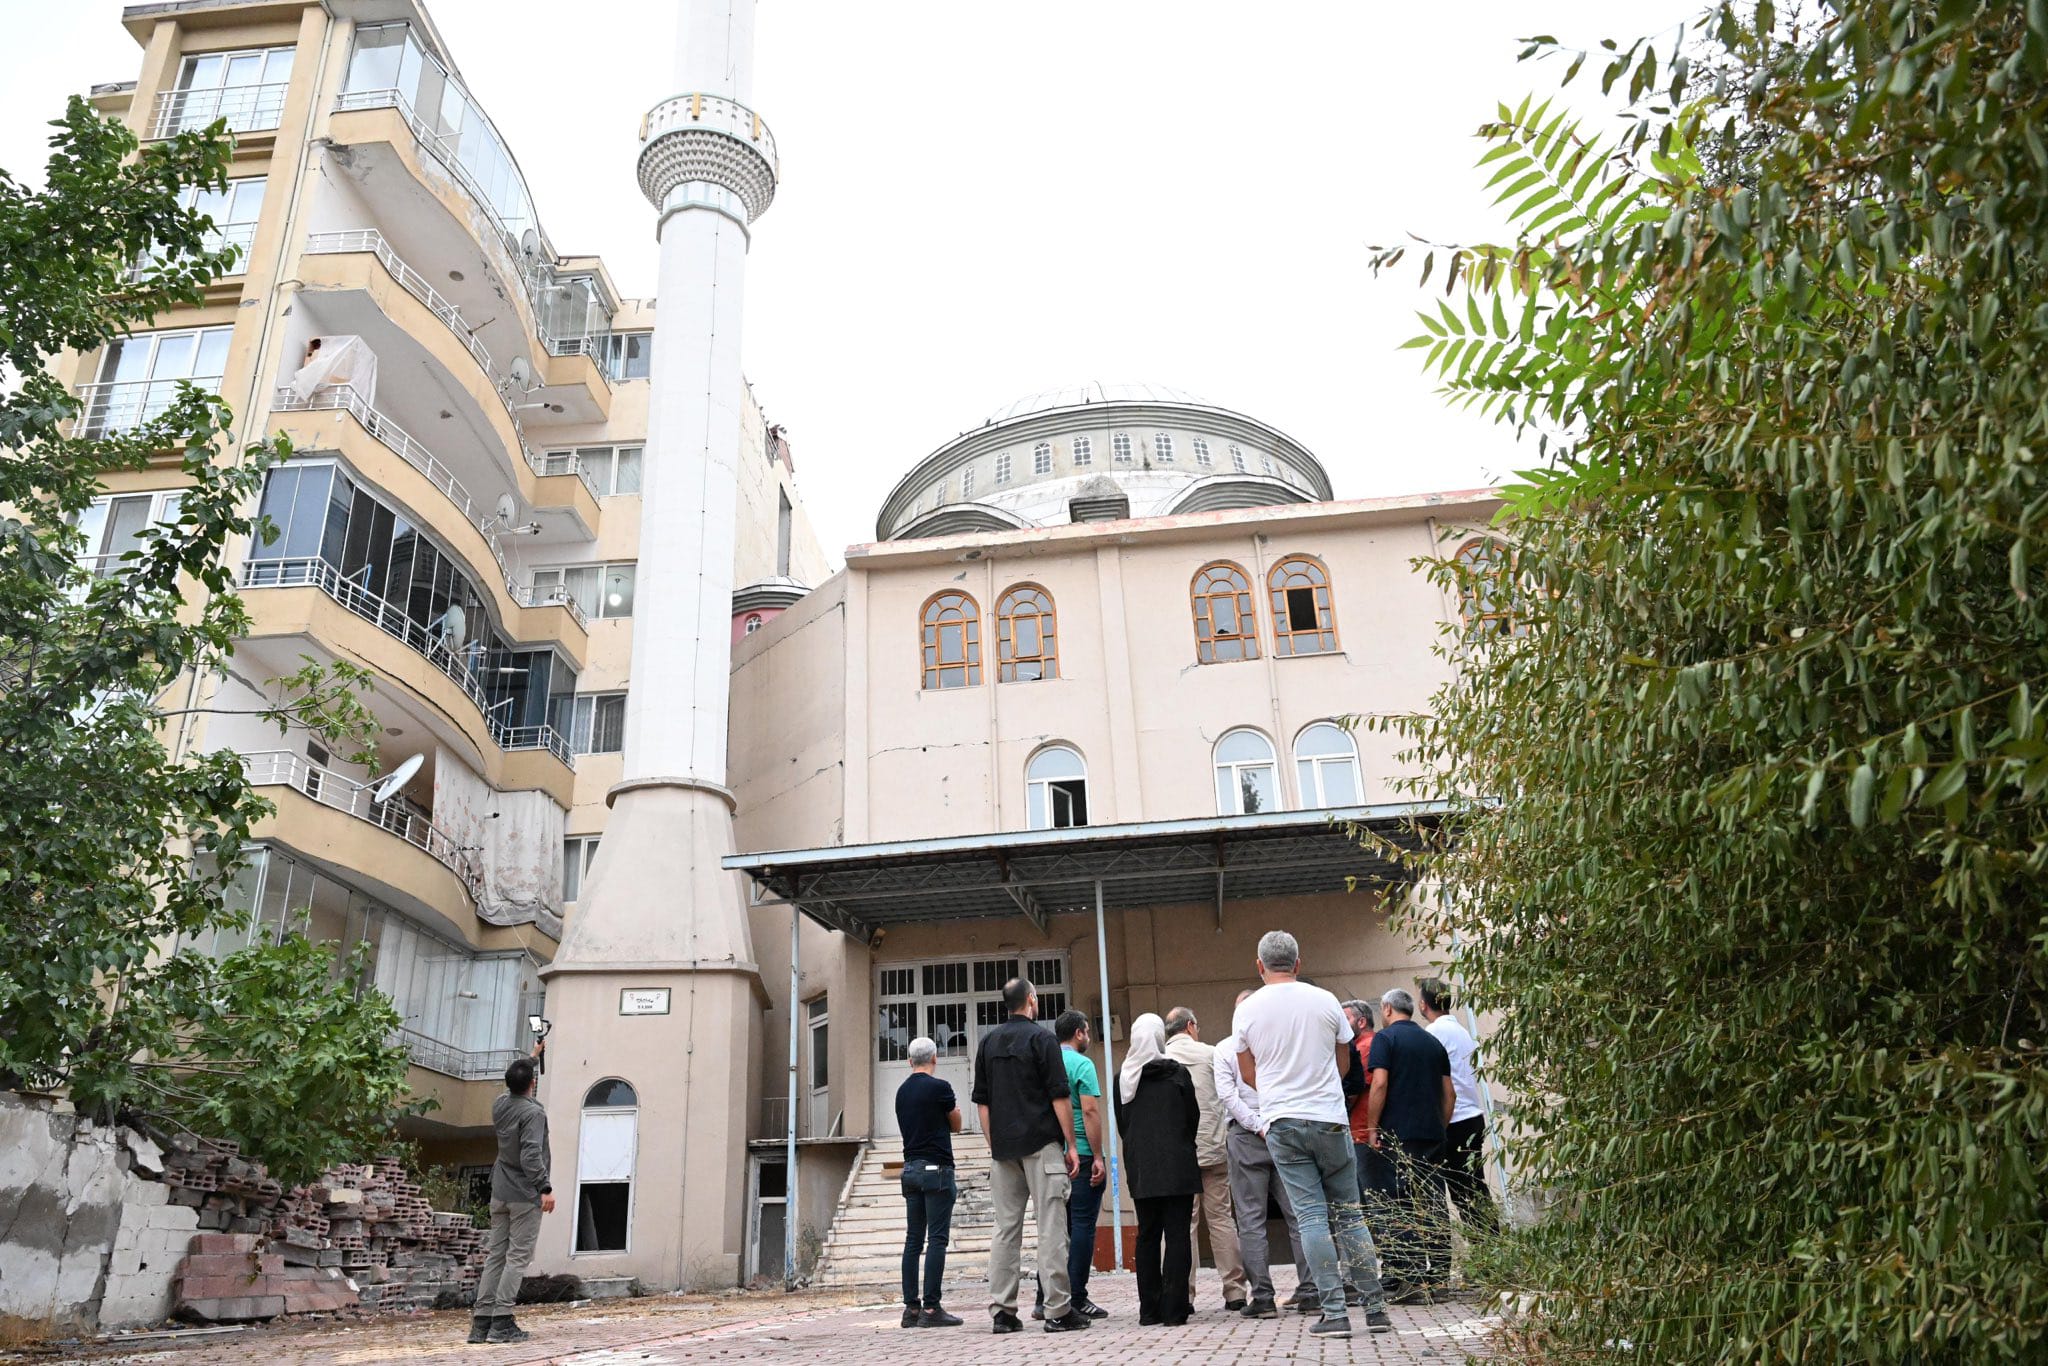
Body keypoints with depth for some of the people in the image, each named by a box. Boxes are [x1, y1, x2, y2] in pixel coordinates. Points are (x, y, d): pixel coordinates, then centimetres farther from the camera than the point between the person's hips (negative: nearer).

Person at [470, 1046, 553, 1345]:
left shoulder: (500, 1105, 6)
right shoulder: (533, 1113, -16)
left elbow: (513, 1085, 28)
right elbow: (531, 1155, -25)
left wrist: (532, 1056, 40)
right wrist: (545, 1188, -25)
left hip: (499, 1194, 7)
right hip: (525, 1196, -7)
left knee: (495, 1255, 9)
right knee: (518, 1256, -4)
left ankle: (481, 1321, 8)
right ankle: (502, 1322, -7)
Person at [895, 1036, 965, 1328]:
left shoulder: (902, 1091, 11)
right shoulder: (939, 1087, -9)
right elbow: (956, 1125, 5)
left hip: (910, 1169, 7)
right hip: (936, 1168, -7)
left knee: (913, 1240, 7)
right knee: (937, 1239, -6)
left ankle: (911, 1307, 8)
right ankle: (931, 1308, -8)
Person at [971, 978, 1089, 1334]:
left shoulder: (988, 1042, 11)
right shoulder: (1040, 1038, -6)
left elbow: (981, 1102, 12)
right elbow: (1059, 1097, -9)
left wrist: (994, 1145, 17)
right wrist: (1071, 1144, -4)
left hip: (1003, 1148, 5)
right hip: (1042, 1144, -5)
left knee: (1005, 1228, 8)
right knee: (1051, 1227, -2)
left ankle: (1002, 1311, 8)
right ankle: (1058, 1311, 0)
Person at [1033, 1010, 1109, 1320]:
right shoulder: (1081, 1064, -8)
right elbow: (1090, 1111, -16)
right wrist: (1098, 1156, -15)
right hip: (1081, 1156, -7)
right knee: (1082, 1226, -1)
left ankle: (1045, 1300, 13)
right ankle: (1076, 1300, 0)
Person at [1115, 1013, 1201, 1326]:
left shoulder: (1123, 1079, 2)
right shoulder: (1176, 1073, -6)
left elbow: (1121, 1125, 7)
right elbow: (1193, 1118, 1)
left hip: (1140, 1168, 3)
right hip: (1177, 1166, -3)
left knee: (1147, 1235, 10)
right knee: (1177, 1233, 0)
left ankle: (1149, 1309, 11)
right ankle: (1175, 1308, -3)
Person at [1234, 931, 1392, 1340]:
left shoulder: (1247, 1010, -1)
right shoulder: (1325, 1001, 0)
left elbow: (1247, 1073, 11)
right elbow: (1344, 1064, 12)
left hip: (1281, 1122, 0)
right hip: (1330, 1119, 1)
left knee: (1311, 1215, 2)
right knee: (1349, 1213, 9)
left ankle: (1334, 1313, -1)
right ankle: (1376, 1308, 11)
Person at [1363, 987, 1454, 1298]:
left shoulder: (1385, 1038, -3)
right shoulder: (1433, 1042, 15)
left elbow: (1380, 1085, -13)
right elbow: (1449, 1093, 14)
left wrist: (1372, 1128, -8)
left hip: (1397, 1134, -6)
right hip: (1433, 1135, 6)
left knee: (1397, 1209, -3)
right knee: (1434, 1205, 9)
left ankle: (1410, 1281, -6)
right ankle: (1439, 1277, 11)